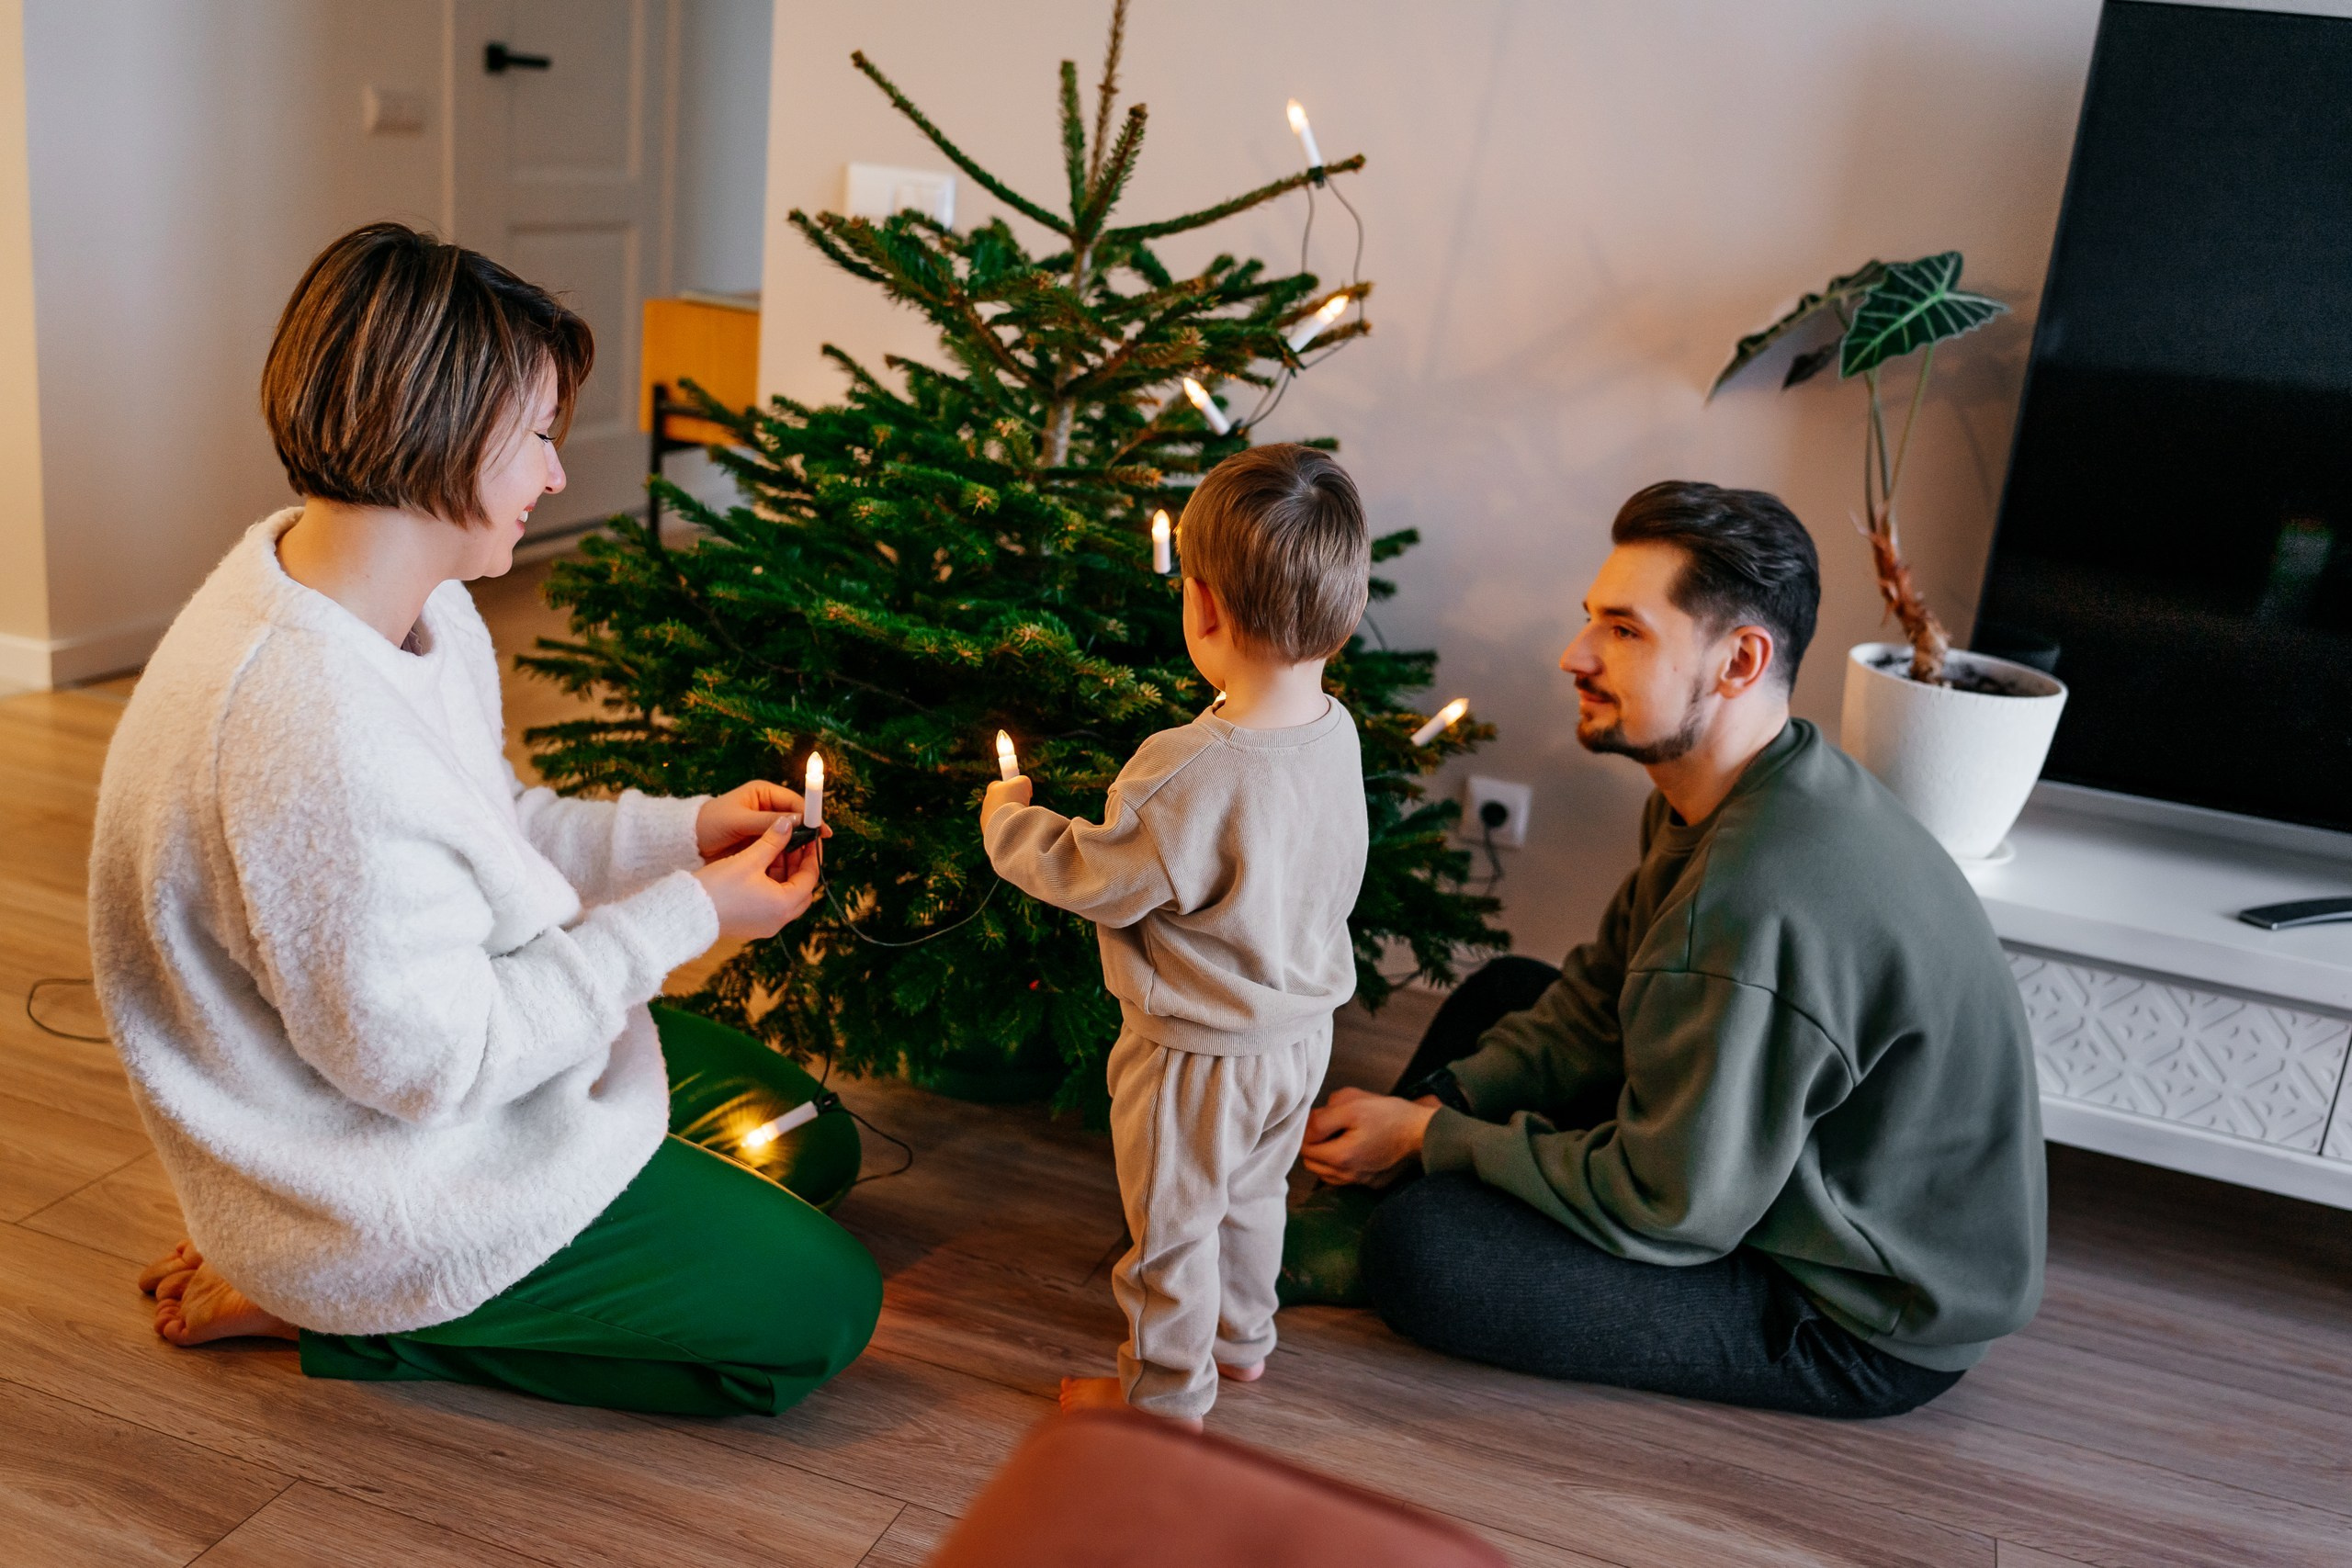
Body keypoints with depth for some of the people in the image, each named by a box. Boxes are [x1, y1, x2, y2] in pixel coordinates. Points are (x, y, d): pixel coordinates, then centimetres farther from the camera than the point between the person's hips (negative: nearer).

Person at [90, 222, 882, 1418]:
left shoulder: (409, 597, -5)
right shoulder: (318, 724, -36)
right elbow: (427, 1060, -28)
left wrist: (684, 830, -3)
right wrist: (683, 917, -20)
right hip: (386, 1169, -9)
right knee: (820, 1309, -2)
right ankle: (331, 1305, 3)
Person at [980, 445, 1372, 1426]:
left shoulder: (1188, 776, -35)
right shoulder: (1335, 732, -11)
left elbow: (1094, 882, -22)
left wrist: (1008, 819, -5)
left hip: (1199, 1058, -8)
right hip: (1301, 1029, 8)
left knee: (1173, 1223, 15)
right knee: (1253, 1193, 30)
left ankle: (1167, 1390, 35)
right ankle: (1243, 1337, 51)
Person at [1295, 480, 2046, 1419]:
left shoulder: (1763, 906, -35)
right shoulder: (1723, 798, -2)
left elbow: (1663, 1210, -27)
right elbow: (1599, 999, 7)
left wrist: (1427, 1137, -16)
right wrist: (1434, 1104, -7)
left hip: (1865, 1326, -10)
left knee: (1418, 1252, -20)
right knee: (1504, 993, 14)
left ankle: (1354, 1246, 13)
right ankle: (1347, 1187, 21)